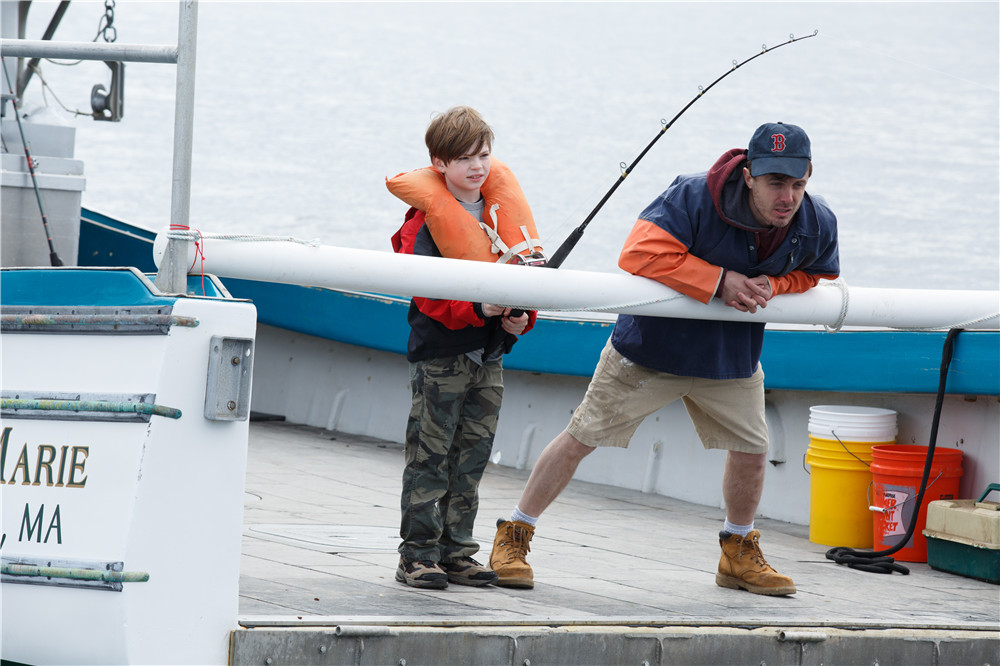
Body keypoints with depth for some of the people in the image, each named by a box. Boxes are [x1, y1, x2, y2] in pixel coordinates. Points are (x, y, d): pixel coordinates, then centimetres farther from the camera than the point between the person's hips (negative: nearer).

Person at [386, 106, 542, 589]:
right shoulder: (427, 218, -10)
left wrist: (521, 317, -4)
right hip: (440, 354, -6)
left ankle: (457, 553, 16)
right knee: (430, 457, -3)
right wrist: (478, 308, -28)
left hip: (489, 354, 6)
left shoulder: (503, 209, 8)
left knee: (472, 457, 9)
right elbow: (427, 291, -16)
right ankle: (418, 555, 0)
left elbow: (528, 269, 14)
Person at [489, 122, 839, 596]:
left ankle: (738, 555, 36)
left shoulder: (818, 224, -14)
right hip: (651, 344, -5)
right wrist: (719, 282, -35)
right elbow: (639, 254, -35)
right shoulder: (694, 197, -31)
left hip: (732, 358, 5)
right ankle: (512, 538, 11)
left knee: (750, 449, 11)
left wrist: (771, 285, -19)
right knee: (583, 437, -1)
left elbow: (820, 280, 4)